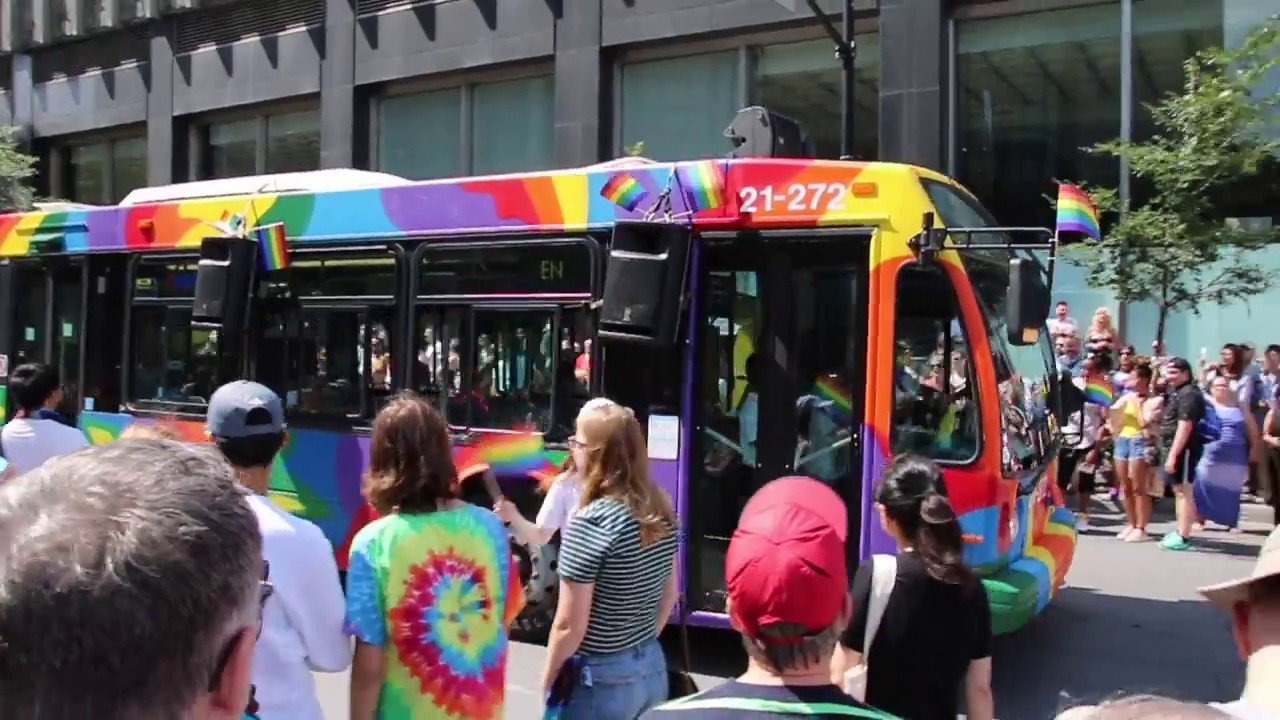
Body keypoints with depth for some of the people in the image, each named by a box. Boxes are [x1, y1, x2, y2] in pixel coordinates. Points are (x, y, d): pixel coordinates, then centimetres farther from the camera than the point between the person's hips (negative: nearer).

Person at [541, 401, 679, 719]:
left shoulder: (590, 522, -22)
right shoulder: (660, 510, -1)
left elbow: (569, 626, -19)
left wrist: (547, 683, -5)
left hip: (600, 680, -6)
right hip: (653, 669, 6)